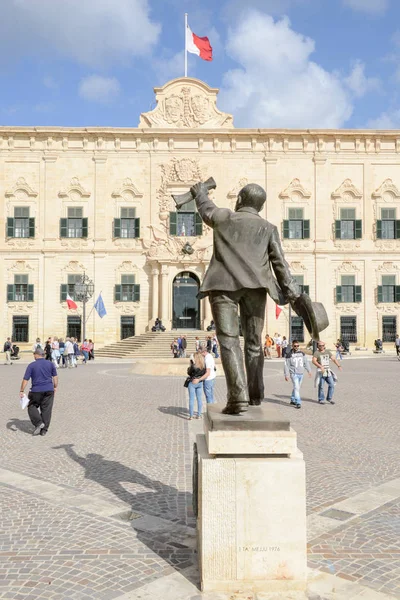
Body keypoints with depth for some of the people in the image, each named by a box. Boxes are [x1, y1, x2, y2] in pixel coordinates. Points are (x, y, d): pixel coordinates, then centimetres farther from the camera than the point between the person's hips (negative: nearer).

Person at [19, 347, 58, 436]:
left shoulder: (31, 365, -4)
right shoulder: (50, 363, 5)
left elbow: (25, 379, -6)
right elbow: (55, 377, 9)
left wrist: (22, 391, 0)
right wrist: (55, 387, 20)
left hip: (36, 391, -3)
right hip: (49, 390, 3)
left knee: (32, 407, 15)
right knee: (46, 409, 7)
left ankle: (38, 423, -3)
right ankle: (44, 429, 9)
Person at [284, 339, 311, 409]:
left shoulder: (302, 353, 7)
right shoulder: (289, 354, -7)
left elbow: (306, 362, 16)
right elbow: (286, 365, -5)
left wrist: (309, 371, 12)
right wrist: (286, 375, -8)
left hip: (301, 374, 5)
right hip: (294, 374, -5)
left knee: (297, 388, 13)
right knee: (296, 388, -14)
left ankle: (292, 400, 28)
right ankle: (298, 403, -14)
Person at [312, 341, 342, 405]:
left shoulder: (328, 352, 11)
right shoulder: (316, 353, -5)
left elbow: (333, 359, 11)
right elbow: (314, 361, -19)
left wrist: (339, 366, -5)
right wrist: (320, 366, -33)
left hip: (328, 371, 5)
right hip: (320, 371, -5)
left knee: (331, 385, -2)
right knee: (321, 386, -3)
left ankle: (329, 398, 12)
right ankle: (321, 399, 10)